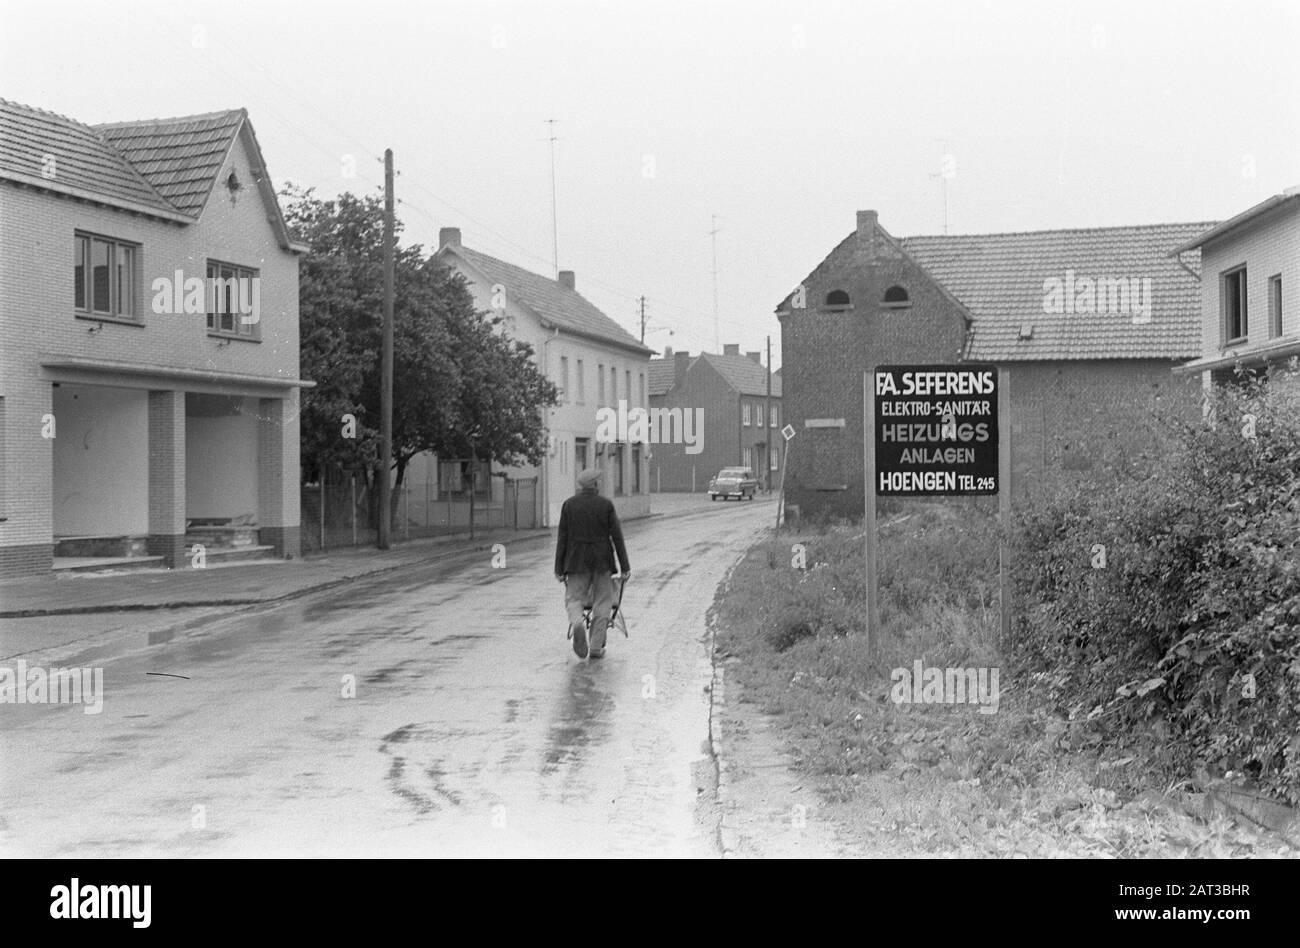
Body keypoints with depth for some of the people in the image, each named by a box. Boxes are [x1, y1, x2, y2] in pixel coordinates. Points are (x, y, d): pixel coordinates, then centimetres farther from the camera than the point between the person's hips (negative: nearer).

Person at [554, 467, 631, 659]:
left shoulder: (569, 504, -1)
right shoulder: (606, 504, -4)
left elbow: (562, 538, -1)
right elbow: (617, 537, -4)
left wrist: (559, 569, 4)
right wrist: (625, 567, 1)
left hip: (576, 560, 1)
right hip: (602, 560, -1)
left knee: (573, 598, 9)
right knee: (602, 603, 9)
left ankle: (576, 624, -24)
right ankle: (596, 647, 8)